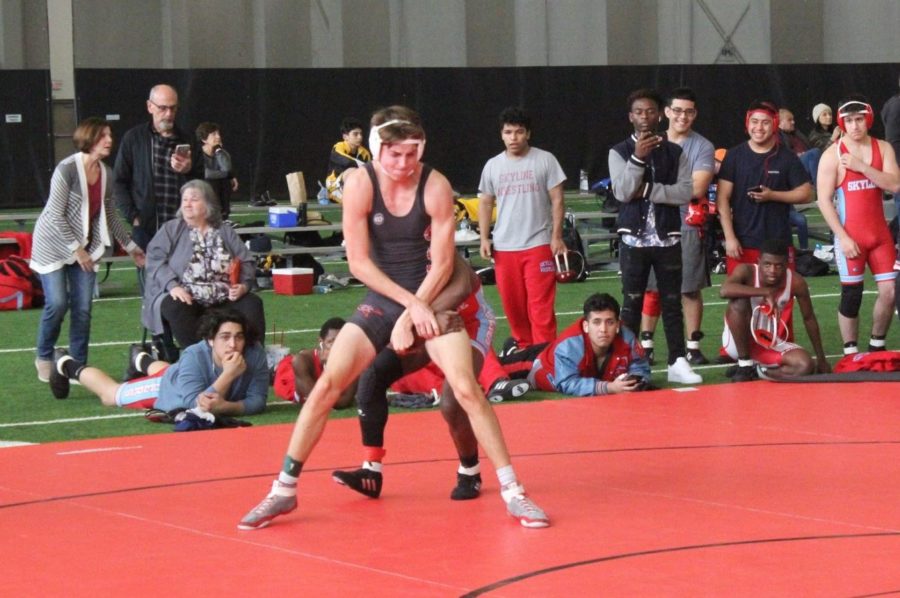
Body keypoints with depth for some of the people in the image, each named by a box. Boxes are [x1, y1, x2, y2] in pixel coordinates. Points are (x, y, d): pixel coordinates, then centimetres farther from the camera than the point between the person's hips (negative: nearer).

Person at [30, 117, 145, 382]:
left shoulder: (106, 174, -2)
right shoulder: (67, 169, -20)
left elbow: (110, 215, 11)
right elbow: (55, 215, -20)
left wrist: (130, 246, 13)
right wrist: (76, 249, -20)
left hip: (85, 246, 5)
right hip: (55, 244, -5)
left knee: (83, 308, -2)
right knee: (57, 303, -13)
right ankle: (44, 357, 10)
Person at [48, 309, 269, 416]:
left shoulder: (255, 355, -39)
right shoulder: (194, 356, -46)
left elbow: (257, 401, -35)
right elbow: (195, 406, -50)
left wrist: (223, 407, -54)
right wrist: (228, 375, -60)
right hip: (165, 388, -4)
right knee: (110, 394, 24)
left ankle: (143, 361, 73)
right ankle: (69, 366, 51)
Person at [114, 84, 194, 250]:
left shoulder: (185, 141, 12)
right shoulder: (134, 138, 5)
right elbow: (119, 182, 5)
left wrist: (189, 170, -7)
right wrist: (133, 216, -5)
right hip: (145, 228, -2)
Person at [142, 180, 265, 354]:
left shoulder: (226, 233, 17)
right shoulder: (171, 230, 10)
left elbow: (247, 263, 13)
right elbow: (155, 259, -3)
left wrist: (244, 285, -9)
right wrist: (172, 285, -19)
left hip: (224, 300, 3)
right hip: (184, 298, -2)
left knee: (252, 304, -21)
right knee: (176, 308, -36)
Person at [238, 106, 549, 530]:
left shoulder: (436, 187, -15)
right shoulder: (359, 184, -14)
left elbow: (443, 263, -11)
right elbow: (358, 261, -13)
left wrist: (412, 315, -17)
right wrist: (408, 302, -18)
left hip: (429, 299, -1)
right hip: (380, 299, 1)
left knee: (467, 388, -14)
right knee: (327, 384, -7)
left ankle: (512, 491, -5)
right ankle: (284, 491, 3)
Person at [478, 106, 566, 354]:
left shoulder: (545, 160, 0)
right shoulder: (493, 166, 9)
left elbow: (557, 200, 0)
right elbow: (485, 203, 15)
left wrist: (557, 236, -6)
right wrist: (484, 238, 5)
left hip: (538, 244, -3)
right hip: (503, 247, 4)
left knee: (541, 304, -8)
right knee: (512, 303, 7)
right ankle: (523, 344, 24)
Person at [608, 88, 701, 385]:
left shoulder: (675, 152, 5)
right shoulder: (619, 152, 1)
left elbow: (686, 192, -6)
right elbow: (622, 192, -12)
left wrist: (648, 190, -13)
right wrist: (638, 158, -23)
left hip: (667, 238, 1)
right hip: (634, 238, -1)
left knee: (672, 302, 4)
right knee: (632, 303, 3)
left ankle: (677, 362, 7)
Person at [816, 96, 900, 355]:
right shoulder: (833, 155, -6)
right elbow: (824, 200, -9)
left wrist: (861, 166, -17)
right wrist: (842, 237, -15)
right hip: (850, 236, -4)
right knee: (851, 296, 0)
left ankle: (877, 346, 18)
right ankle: (851, 354, 9)